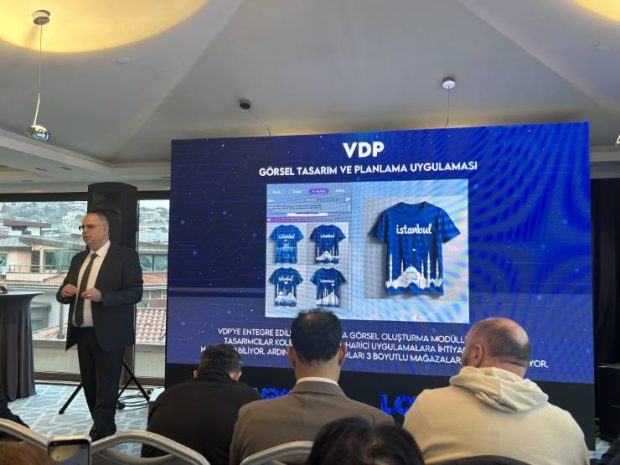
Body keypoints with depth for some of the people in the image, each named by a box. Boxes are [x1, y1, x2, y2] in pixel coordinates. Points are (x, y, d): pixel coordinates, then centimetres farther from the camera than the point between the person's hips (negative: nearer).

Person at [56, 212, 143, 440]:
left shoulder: (126, 256, -7)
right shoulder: (78, 259, 15)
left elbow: (135, 292, -14)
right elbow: (63, 295, 15)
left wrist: (102, 295, -26)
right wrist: (64, 292, -9)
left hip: (107, 334, -7)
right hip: (82, 333, 7)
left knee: (105, 388, -3)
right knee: (89, 386, 14)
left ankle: (99, 438, 5)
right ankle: (105, 429, 29)